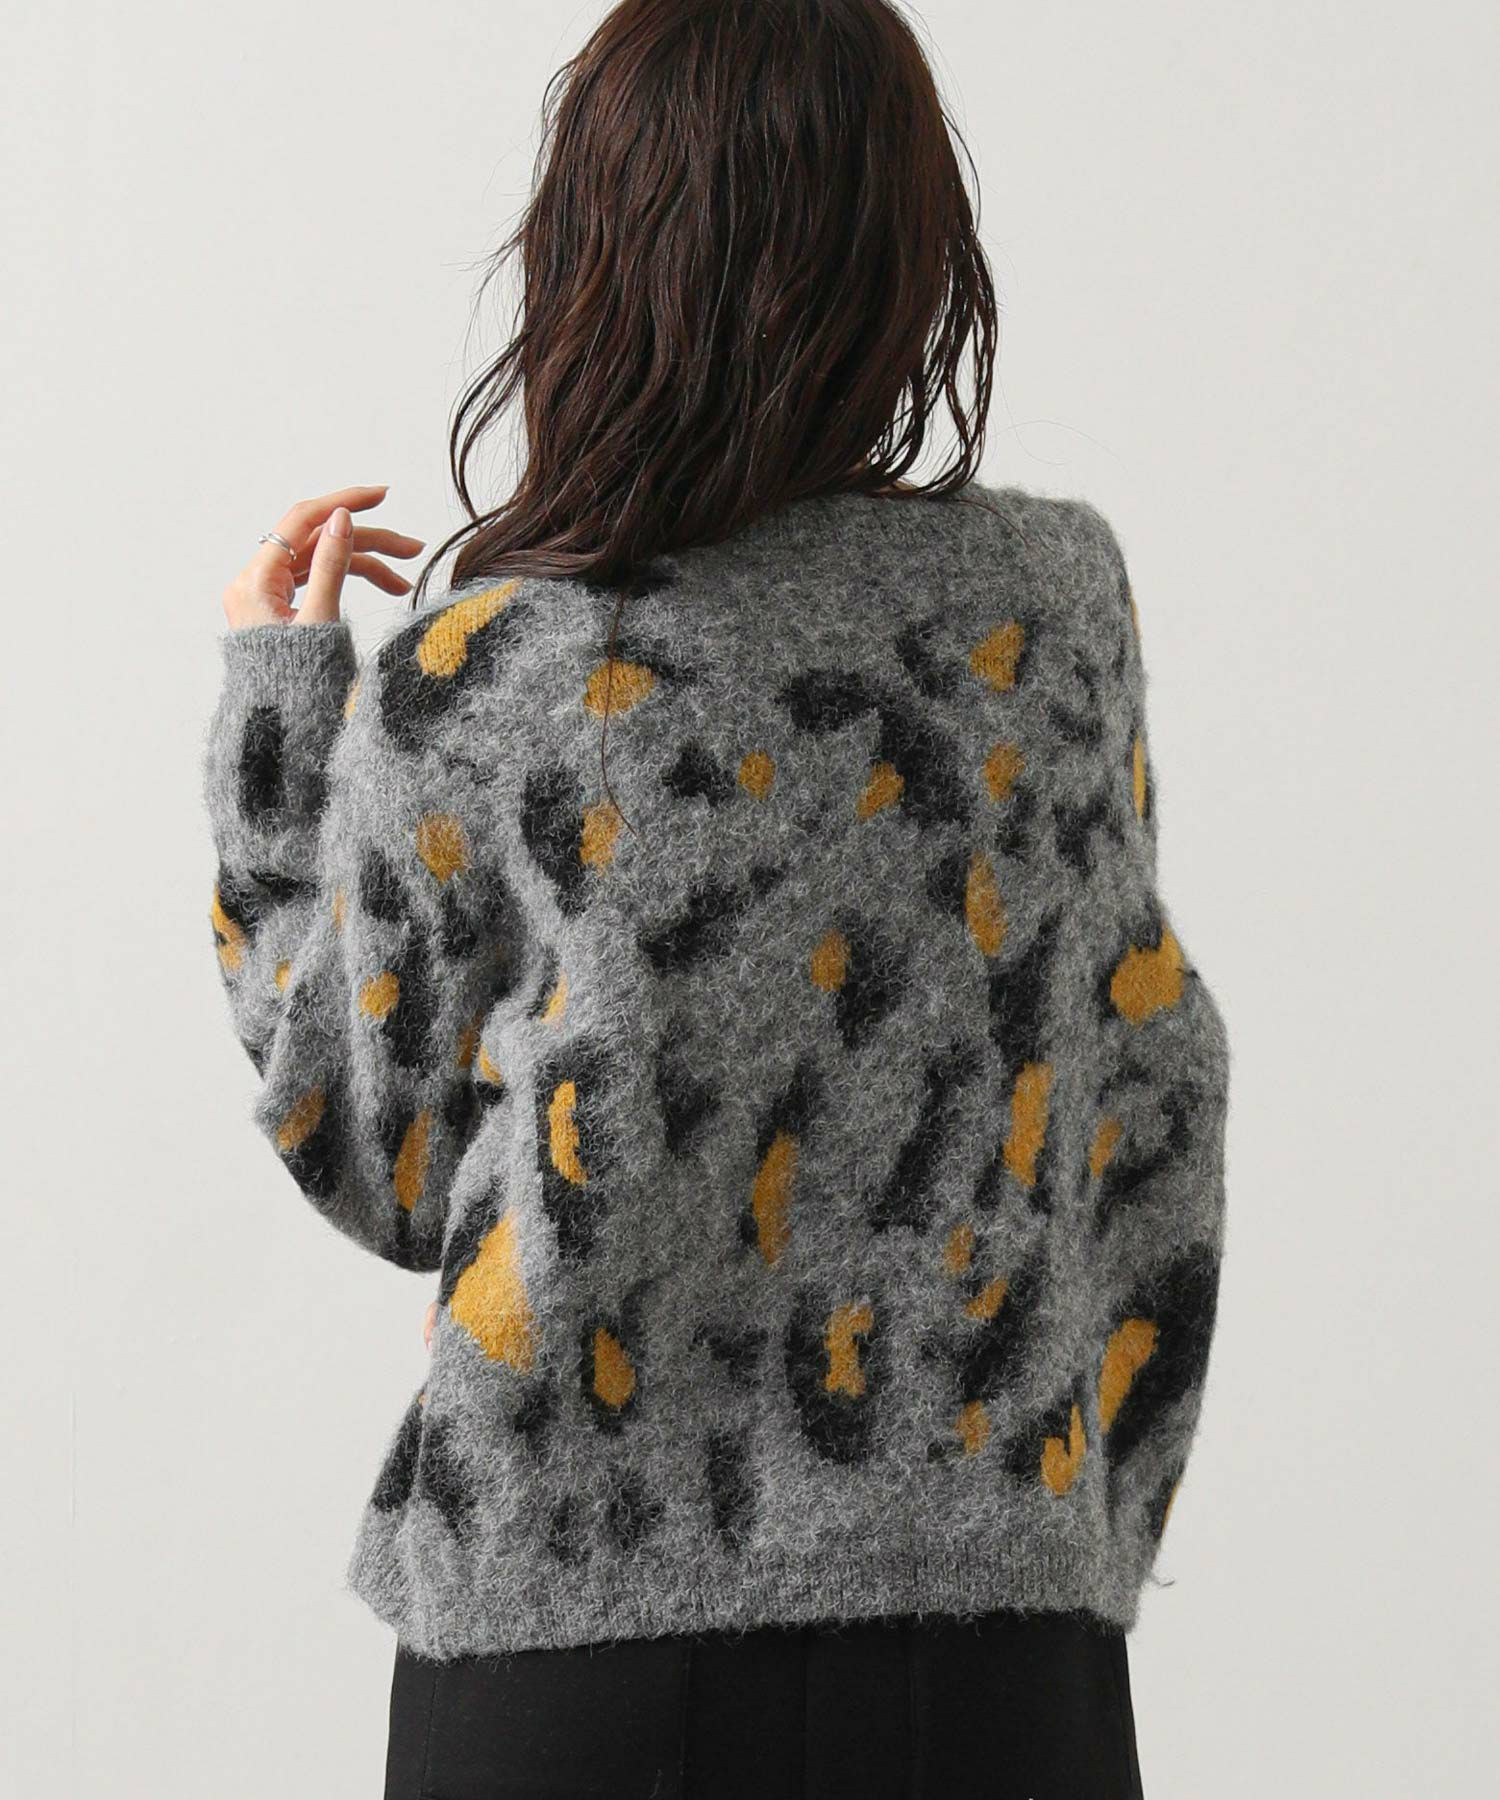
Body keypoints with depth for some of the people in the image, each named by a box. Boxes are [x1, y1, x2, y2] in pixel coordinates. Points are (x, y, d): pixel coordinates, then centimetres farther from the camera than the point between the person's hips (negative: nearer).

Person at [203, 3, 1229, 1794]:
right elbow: (1144, 1088, 4)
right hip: (1001, 1615, 2)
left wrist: (275, 705, 7)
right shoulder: (1063, 599, -4)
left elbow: (379, 1173, 1)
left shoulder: (464, 686, -12)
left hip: (576, 1640, -2)